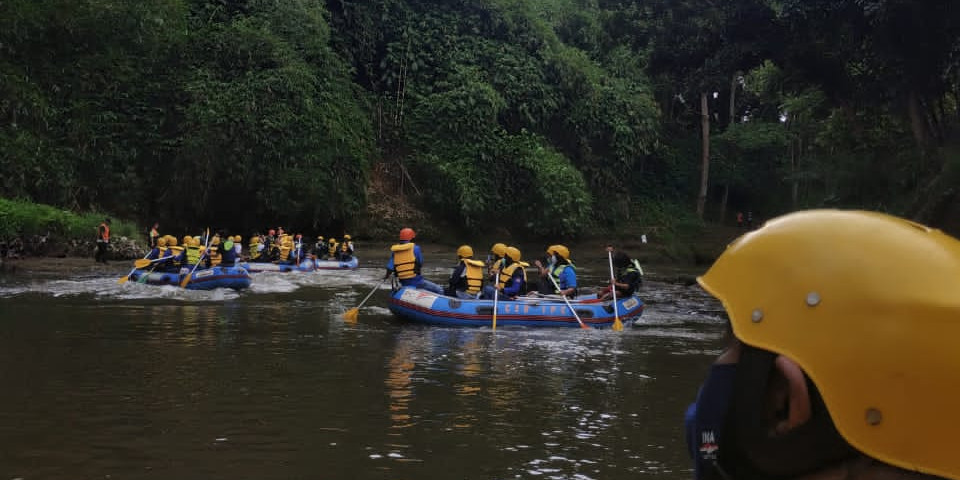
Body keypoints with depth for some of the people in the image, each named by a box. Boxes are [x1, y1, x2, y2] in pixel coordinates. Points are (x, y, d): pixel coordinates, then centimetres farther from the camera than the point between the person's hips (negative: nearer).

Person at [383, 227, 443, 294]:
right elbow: (420, 264, 1)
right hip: (416, 280, -6)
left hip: (403, 282, 6)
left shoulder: (394, 250, 6)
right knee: (439, 290, -1)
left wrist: (386, 276, 19)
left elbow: (390, 267, 1)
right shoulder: (415, 248, -6)